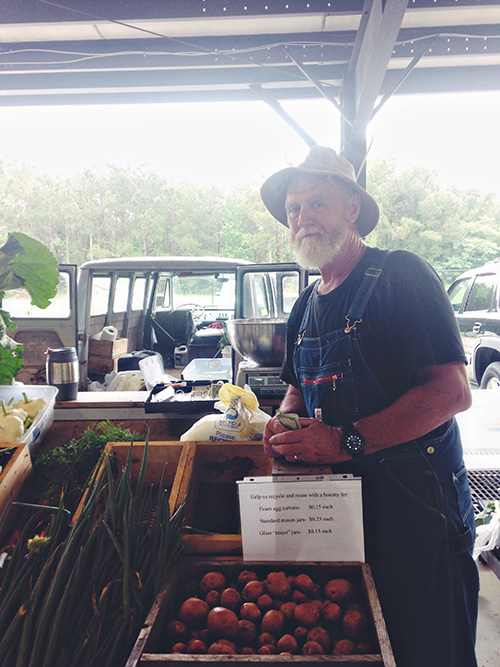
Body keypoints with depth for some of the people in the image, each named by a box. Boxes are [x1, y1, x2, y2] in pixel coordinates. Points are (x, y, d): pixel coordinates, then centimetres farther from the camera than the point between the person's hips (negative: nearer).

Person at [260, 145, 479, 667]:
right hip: (336, 501, 6)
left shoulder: (400, 275, -12)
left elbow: (451, 391, -21)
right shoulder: (307, 305, 11)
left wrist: (347, 441, -25)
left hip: (413, 503, -6)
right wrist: (282, 423, 0)